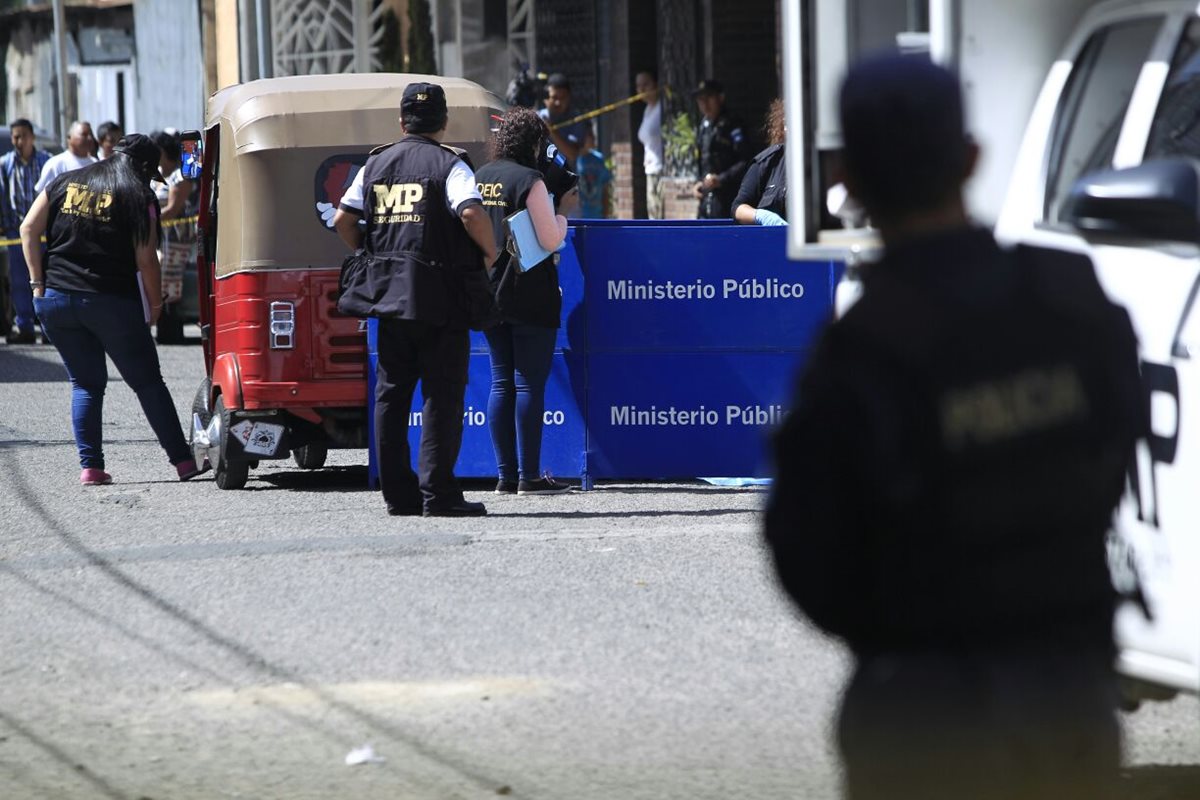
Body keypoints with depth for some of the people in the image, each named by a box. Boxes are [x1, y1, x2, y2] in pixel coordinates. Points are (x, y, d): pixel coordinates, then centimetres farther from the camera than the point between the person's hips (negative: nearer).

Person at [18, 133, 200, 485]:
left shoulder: (65, 183, 11)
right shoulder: (138, 197, -3)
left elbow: (29, 229, 5)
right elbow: (145, 259, -7)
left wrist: (39, 283, 5)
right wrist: (154, 305, 5)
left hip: (56, 299, 4)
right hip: (113, 304, -4)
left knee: (85, 384, 14)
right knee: (148, 383, 6)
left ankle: (91, 466, 4)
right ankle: (182, 460, 5)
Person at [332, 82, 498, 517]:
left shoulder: (376, 164, 11)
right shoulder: (449, 164, -5)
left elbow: (342, 220, 9)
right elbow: (472, 213, -21)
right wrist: (491, 253, -5)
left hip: (389, 294, 5)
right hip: (441, 298, -5)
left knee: (391, 395, 11)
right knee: (442, 395, -2)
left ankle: (398, 493, 11)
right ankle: (438, 493, -6)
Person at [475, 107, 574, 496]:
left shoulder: (479, 177, 7)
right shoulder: (529, 180, -13)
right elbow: (549, 239, -15)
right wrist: (561, 218, 4)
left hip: (490, 294, 6)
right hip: (530, 297, -6)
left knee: (502, 382, 9)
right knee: (531, 384, -3)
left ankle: (506, 475, 8)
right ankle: (529, 476, -3)